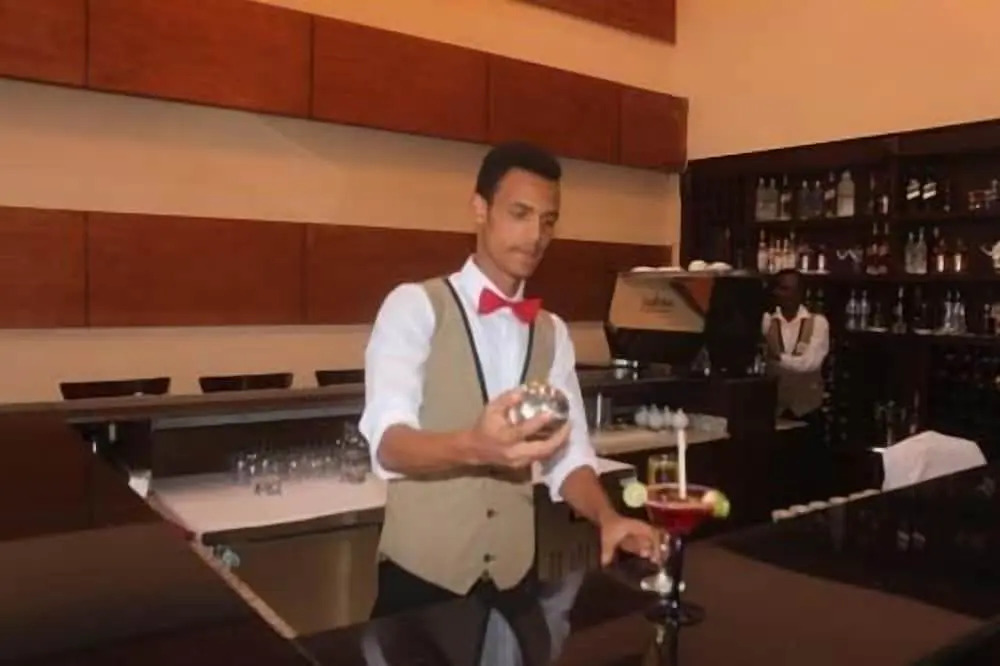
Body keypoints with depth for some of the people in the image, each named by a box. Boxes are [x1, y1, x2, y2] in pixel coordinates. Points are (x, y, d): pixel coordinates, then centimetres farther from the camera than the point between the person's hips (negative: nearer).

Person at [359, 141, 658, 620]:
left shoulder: (552, 333, 7)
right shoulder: (415, 306, -10)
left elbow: (568, 452, 3)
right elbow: (388, 442, -22)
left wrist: (607, 518, -17)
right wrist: (473, 446, -41)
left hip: (515, 573, 5)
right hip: (421, 571, -4)